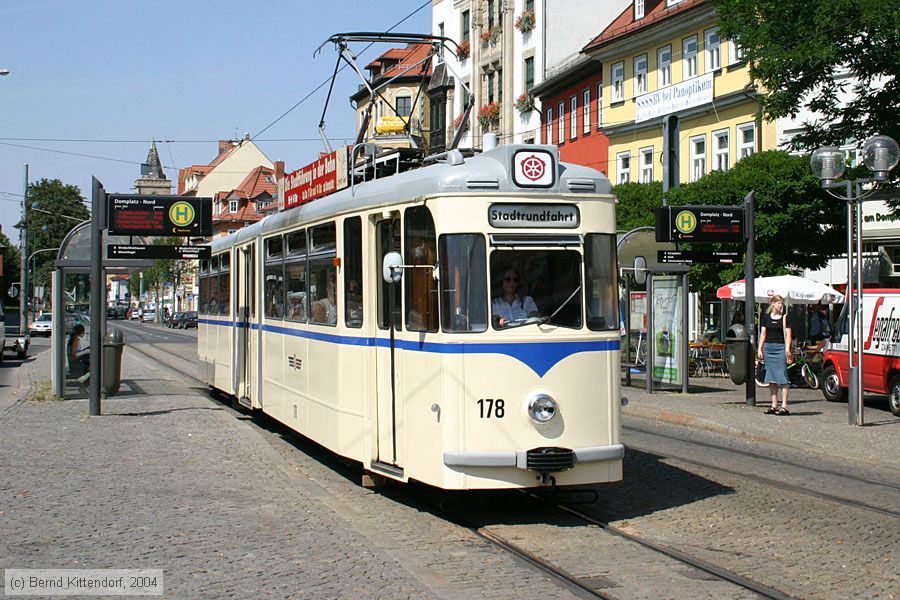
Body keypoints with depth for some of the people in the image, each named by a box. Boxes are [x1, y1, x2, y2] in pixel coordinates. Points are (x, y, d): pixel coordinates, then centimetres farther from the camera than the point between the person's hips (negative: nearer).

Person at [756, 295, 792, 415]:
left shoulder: (784, 317, 0)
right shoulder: (766, 317, 10)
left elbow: (788, 334, -4)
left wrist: (787, 349, -16)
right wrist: (760, 349, 7)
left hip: (780, 348, -4)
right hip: (768, 347, 4)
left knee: (782, 377, -8)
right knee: (771, 378, 8)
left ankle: (784, 406, -8)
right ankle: (774, 405, 14)